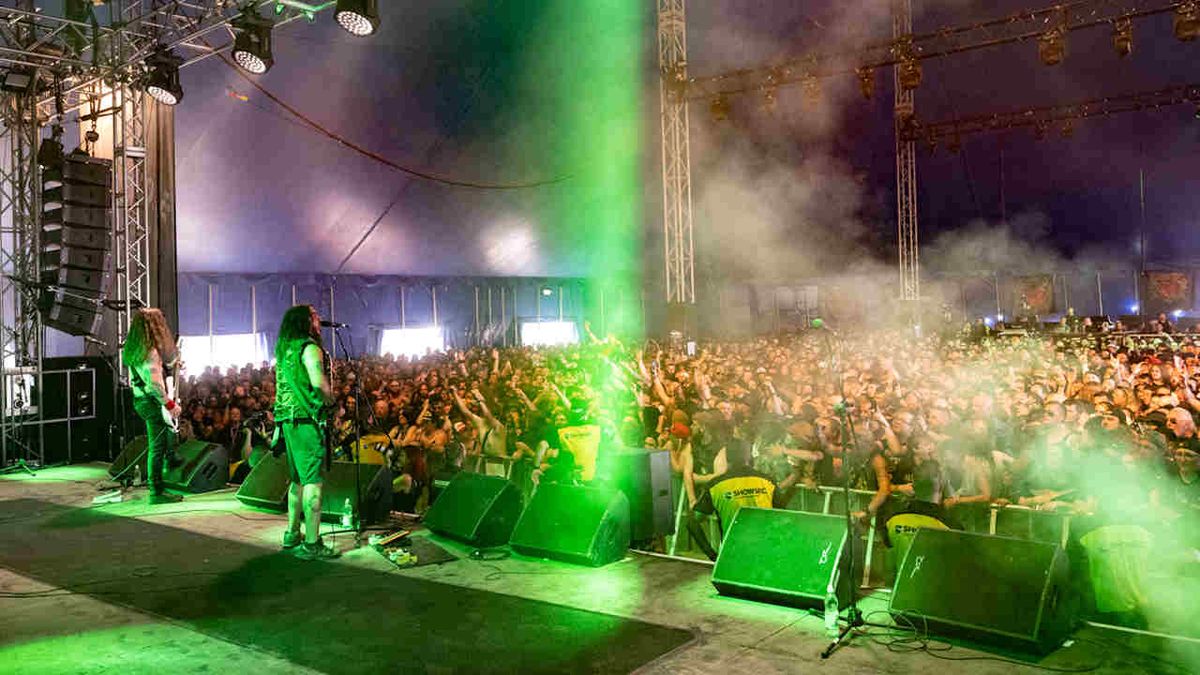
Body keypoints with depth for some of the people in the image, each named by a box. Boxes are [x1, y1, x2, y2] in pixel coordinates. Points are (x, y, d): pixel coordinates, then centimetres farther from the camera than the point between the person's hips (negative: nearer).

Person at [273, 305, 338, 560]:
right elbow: (319, 383, -23)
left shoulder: (283, 349, 16)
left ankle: (292, 533, 27)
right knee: (313, 481, -8)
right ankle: (311, 544, -8)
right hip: (306, 420, -9)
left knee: (298, 479, 19)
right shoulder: (309, 348, -11)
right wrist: (331, 398, -5)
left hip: (286, 419, 9)